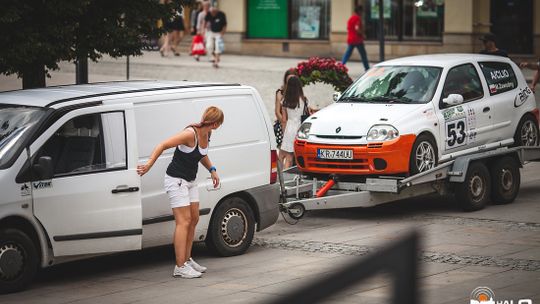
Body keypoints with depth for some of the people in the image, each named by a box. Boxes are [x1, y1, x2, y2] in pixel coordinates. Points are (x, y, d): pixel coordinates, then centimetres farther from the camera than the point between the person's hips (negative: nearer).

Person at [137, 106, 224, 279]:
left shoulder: (206, 135, 3)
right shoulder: (190, 134, -23)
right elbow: (163, 146, -23)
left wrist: (212, 170, 14)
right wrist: (149, 165, -28)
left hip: (190, 181, 9)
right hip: (176, 180, -9)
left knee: (193, 219, 11)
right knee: (184, 221, -12)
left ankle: (187, 259, 21)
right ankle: (180, 267, -13)